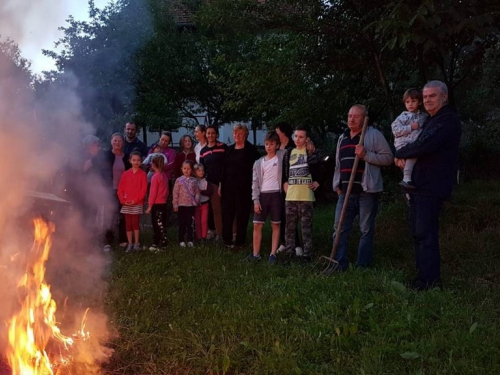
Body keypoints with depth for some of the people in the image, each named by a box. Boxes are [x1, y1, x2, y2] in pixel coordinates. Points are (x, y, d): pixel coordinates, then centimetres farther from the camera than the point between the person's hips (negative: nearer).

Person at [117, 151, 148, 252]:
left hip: (137, 203, -3)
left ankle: (136, 243, 6)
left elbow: (144, 189, -7)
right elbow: (120, 188, 6)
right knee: (128, 224, 6)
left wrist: (136, 200, -13)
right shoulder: (125, 174, 8)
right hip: (126, 204, 3)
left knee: (135, 223, -4)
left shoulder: (142, 174, -1)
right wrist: (123, 200, -6)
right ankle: (130, 243, 13)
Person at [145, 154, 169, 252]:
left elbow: (153, 192, -15)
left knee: (157, 224, -5)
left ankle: (156, 244, -3)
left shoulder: (155, 177, -14)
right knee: (162, 224, 12)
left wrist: (150, 205, -11)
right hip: (163, 203, 8)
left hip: (157, 204, -8)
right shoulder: (164, 176, 9)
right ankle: (163, 243, 18)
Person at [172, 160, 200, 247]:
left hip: (191, 205, 1)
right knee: (182, 223, 5)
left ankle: (190, 240, 13)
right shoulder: (179, 180, -1)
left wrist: (196, 200, -10)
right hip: (182, 205, -1)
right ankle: (181, 240, 12)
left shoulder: (194, 181, 4)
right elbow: (175, 193, -1)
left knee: (190, 223, 6)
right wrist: (175, 205, -4)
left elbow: (197, 192, 7)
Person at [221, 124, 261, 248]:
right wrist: (221, 184, 10)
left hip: (244, 187, -5)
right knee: (227, 213, 4)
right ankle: (227, 239, 13)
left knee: (242, 214, 1)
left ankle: (240, 241, 9)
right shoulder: (229, 149, 13)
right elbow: (224, 168, 15)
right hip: (229, 186, 5)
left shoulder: (251, 150, -3)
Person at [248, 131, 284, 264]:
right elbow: (255, 182, 6)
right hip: (262, 195, 3)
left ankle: (273, 254, 7)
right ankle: (256, 254, 10)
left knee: (276, 225, 3)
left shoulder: (281, 156, 3)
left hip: (276, 194, -2)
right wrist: (255, 200, -1)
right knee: (257, 225, 2)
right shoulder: (258, 163, 9)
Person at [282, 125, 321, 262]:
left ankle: (307, 254, 3)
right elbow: (284, 170, 21)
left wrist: (317, 182, 0)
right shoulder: (289, 153, 12)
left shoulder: (311, 152, -2)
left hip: (306, 196, -5)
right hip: (290, 196, 5)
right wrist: (284, 183, 10)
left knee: (306, 227, -2)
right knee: (289, 226, 8)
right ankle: (289, 253, 16)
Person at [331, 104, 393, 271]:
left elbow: (388, 157, -8)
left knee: (366, 230, 2)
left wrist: (366, 155, -18)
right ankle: (339, 266, 9)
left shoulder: (374, 135, -3)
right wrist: (337, 185, 13)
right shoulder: (342, 138, 16)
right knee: (340, 229, 3)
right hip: (346, 191, 6)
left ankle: (362, 267, 8)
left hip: (367, 191, -6)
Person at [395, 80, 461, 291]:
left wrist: (400, 153, -7)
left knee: (425, 233, -10)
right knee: (417, 232, 11)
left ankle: (429, 280, -5)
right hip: (418, 185, 10)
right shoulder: (430, 121, 20)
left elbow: (424, 146, -24)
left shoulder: (448, 121, -11)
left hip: (431, 187, -10)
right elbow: (418, 145, 26)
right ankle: (424, 275, 18)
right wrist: (403, 157, 3)